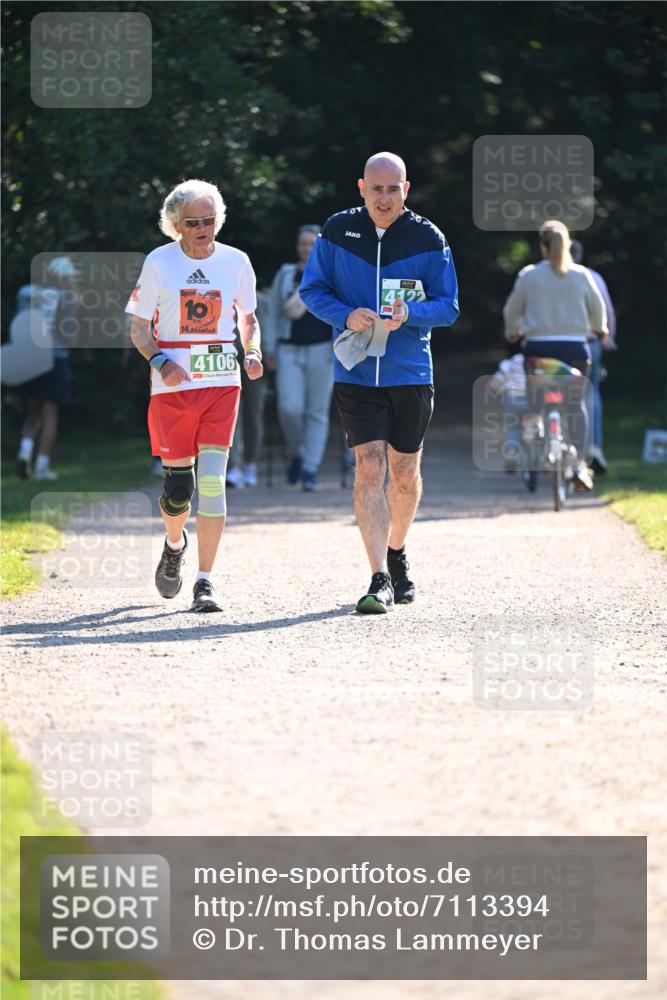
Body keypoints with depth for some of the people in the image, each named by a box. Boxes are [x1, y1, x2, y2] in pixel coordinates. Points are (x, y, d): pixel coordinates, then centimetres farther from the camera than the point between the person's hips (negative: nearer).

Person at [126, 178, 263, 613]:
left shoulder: (235, 262, 4)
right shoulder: (159, 263, -1)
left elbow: (248, 318, 18)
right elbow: (138, 327, 4)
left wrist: (253, 352, -2)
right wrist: (161, 362, -14)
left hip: (221, 383, 1)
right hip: (173, 383, -1)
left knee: (212, 478, -12)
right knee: (178, 487, 1)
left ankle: (205, 581, -7)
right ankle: (174, 544, 36)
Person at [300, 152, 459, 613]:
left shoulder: (428, 238, -1)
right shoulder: (339, 231, 0)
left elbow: (448, 306, 1)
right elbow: (311, 288, 6)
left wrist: (410, 314, -20)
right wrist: (346, 316, -14)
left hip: (411, 372, 1)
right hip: (356, 372, -1)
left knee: (404, 473, 11)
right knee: (369, 468, -12)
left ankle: (396, 554, 37)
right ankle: (380, 579, -14)